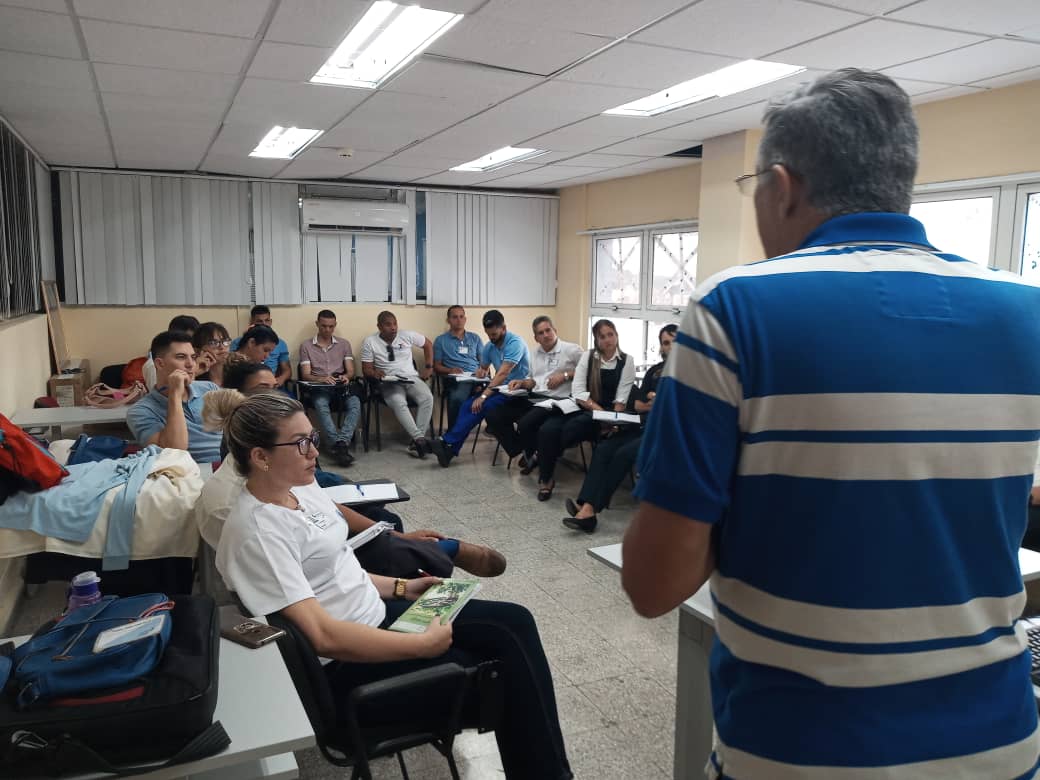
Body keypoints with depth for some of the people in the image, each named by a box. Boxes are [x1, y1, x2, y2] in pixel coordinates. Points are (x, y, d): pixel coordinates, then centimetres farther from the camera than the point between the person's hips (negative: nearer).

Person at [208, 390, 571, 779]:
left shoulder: (299, 488, 4)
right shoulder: (257, 534, -23)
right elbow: (324, 636, -27)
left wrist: (399, 588, 7)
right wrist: (423, 644, -23)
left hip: (375, 614, 8)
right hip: (344, 665, -8)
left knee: (514, 621, -2)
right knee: (503, 675, -10)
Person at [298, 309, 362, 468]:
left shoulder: (344, 344, 18)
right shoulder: (306, 346, 11)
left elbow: (351, 371, 11)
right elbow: (306, 375, 2)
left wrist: (346, 376, -15)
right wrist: (321, 379, -20)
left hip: (341, 386, 2)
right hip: (318, 388, -2)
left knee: (355, 403, -33)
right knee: (321, 405, -38)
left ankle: (341, 443, -46)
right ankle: (341, 444, -49)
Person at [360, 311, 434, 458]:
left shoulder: (407, 335, 5)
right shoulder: (369, 342, 1)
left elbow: (428, 344, 19)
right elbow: (366, 369, 1)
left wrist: (428, 367, 12)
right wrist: (374, 373, -22)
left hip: (412, 378, 2)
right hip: (389, 382, -2)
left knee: (427, 398, -30)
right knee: (398, 402, -37)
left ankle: (416, 441, -30)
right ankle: (420, 439, -40)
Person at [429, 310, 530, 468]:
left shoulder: (515, 343, -17)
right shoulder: (489, 346, 8)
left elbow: (502, 373, -25)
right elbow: (484, 368, 26)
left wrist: (483, 396, -29)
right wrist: (481, 371, 0)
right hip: (499, 387, 7)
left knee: (482, 407, -28)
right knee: (468, 406, -18)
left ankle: (448, 443, -25)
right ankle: (450, 449, -24)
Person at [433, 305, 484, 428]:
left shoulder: (475, 338, 25)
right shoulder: (441, 340, 17)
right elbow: (436, 366, 12)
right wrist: (450, 370, -10)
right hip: (454, 380, -2)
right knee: (457, 399, -39)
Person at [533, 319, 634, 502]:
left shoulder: (626, 361, 3)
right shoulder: (588, 356, 7)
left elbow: (621, 398, -4)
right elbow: (578, 391, -3)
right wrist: (598, 409, -15)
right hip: (581, 407, 2)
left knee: (572, 427, -33)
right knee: (547, 429, -27)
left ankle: (542, 457, -3)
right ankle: (545, 479, -9)